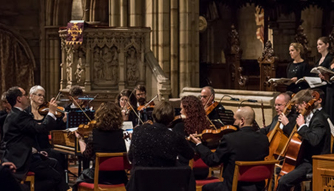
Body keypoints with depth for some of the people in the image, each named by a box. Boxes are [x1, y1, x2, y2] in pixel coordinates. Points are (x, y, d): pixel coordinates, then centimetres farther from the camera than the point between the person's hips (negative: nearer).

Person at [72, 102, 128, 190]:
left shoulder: (95, 133, -15)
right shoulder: (120, 133, -10)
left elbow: (86, 154, -4)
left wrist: (80, 139, 11)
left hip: (100, 177, -3)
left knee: (84, 174, 29)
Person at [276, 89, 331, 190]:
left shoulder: (319, 119, -16)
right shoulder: (311, 117, 12)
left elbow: (314, 140, -34)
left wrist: (302, 126, -23)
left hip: (314, 164, -11)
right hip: (306, 159, 11)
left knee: (283, 181, -24)